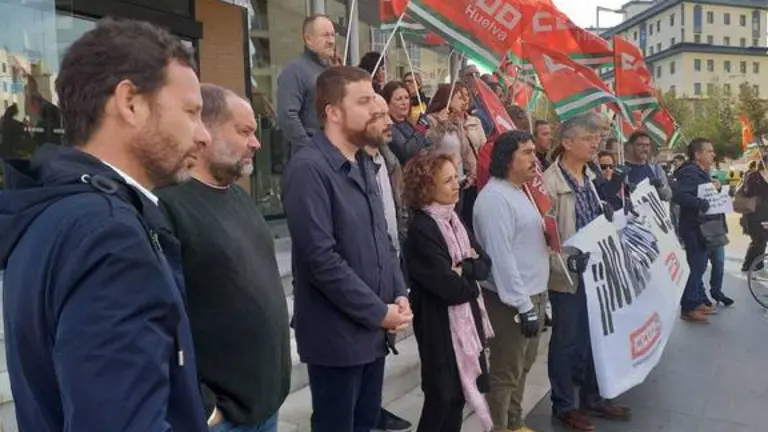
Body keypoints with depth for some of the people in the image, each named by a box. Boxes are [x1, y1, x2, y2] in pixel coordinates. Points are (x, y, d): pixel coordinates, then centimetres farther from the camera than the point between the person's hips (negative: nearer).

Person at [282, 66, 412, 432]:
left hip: (374, 330, 8)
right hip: (338, 334, -8)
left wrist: (400, 295, 1)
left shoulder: (364, 165, 11)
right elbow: (322, 259, -23)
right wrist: (379, 312, -16)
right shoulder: (308, 168, -17)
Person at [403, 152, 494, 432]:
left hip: (467, 319, 8)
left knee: (459, 393, 16)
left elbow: (484, 264, 4)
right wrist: (471, 278, -5)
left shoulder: (453, 219, 7)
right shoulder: (421, 229, -20)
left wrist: (464, 268, -16)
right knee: (442, 396, 6)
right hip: (441, 325, -8)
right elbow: (450, 287, -24)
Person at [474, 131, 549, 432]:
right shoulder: (495, 197, -19)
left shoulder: (520, 190, 12)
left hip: (534, 294, 10)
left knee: (522, 368, 21)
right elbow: (501, 257, -24)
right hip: (513, 301, -10)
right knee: (505, 373, 3)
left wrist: (536, 298, 15)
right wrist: (524, 305, -23)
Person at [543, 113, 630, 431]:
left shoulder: (589, 177, 9)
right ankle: (563, 405, 23)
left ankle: (592, 398, 36)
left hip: (595, 270, 8)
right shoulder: (549, 182, -16)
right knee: (566, 341, 6)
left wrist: (608, 216, 5)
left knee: (595, 336, 18)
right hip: (567, 275, -8)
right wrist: (566, 262, -28)